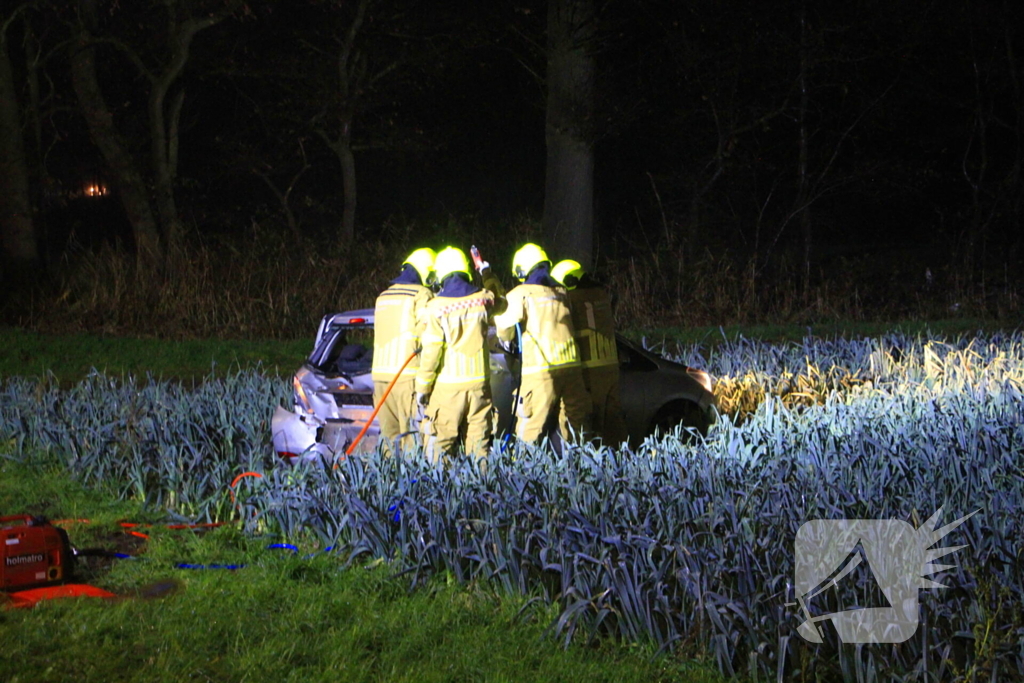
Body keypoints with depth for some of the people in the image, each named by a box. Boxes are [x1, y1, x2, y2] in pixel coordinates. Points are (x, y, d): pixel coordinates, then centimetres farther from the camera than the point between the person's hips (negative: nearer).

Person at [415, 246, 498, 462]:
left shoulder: (437, 306, -8)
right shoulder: (482, 299, 1)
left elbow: (431, 350, -9)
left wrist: (422, 386, -2)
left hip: (448, 387, -3)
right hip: (479, 382, 3)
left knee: (440, 444, 0)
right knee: (479, 443, 6)